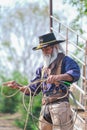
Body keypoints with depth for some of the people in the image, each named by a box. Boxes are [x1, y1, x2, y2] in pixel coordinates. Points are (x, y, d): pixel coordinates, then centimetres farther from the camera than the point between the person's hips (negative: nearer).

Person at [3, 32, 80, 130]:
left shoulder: (64, 61, 5)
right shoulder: (43, 68, 25)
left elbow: (75, 73, -17)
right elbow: (33, 89, 26)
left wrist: (59, 77, -35)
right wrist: (18, 87, 8)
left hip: (60, 105, -7)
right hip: (45, 107, 7)